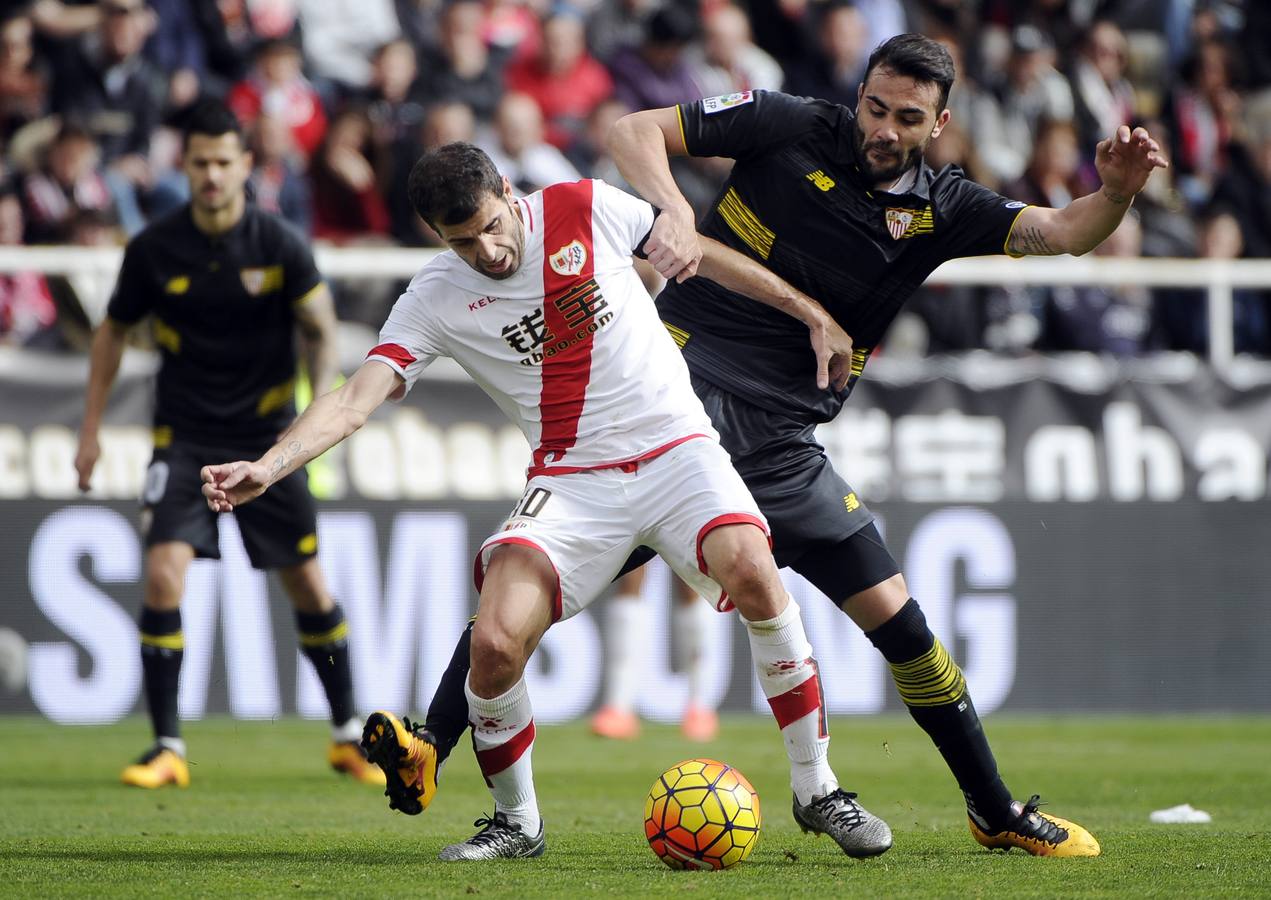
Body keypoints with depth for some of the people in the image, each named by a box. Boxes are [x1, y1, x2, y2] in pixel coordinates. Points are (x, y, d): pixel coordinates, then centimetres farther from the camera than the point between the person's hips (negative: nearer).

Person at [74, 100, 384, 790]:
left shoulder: (279, 245, -8)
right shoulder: (153, 250, -5)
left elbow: (321, 331, 1)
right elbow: (113, 331, 9)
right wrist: (90, 430, 7)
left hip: (267, 440, 0)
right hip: (184, 439, 0)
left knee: (308, 584, 4)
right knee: (163, 572, -17)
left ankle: (348, 736, 22)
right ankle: (167, 747, -8)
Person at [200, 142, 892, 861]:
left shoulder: (586, 209, -2)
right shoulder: (436, 302, -4)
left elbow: (698, 252, 12)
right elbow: (356, 400, -12)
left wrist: (810, 310, 16)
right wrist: (266, 467, -28)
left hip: (677, 449, 0)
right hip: (574, 483, 0)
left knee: (752, 573, -29)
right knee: (496, 643, -21)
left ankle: (817, 791, -12)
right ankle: (518, 823, 7)